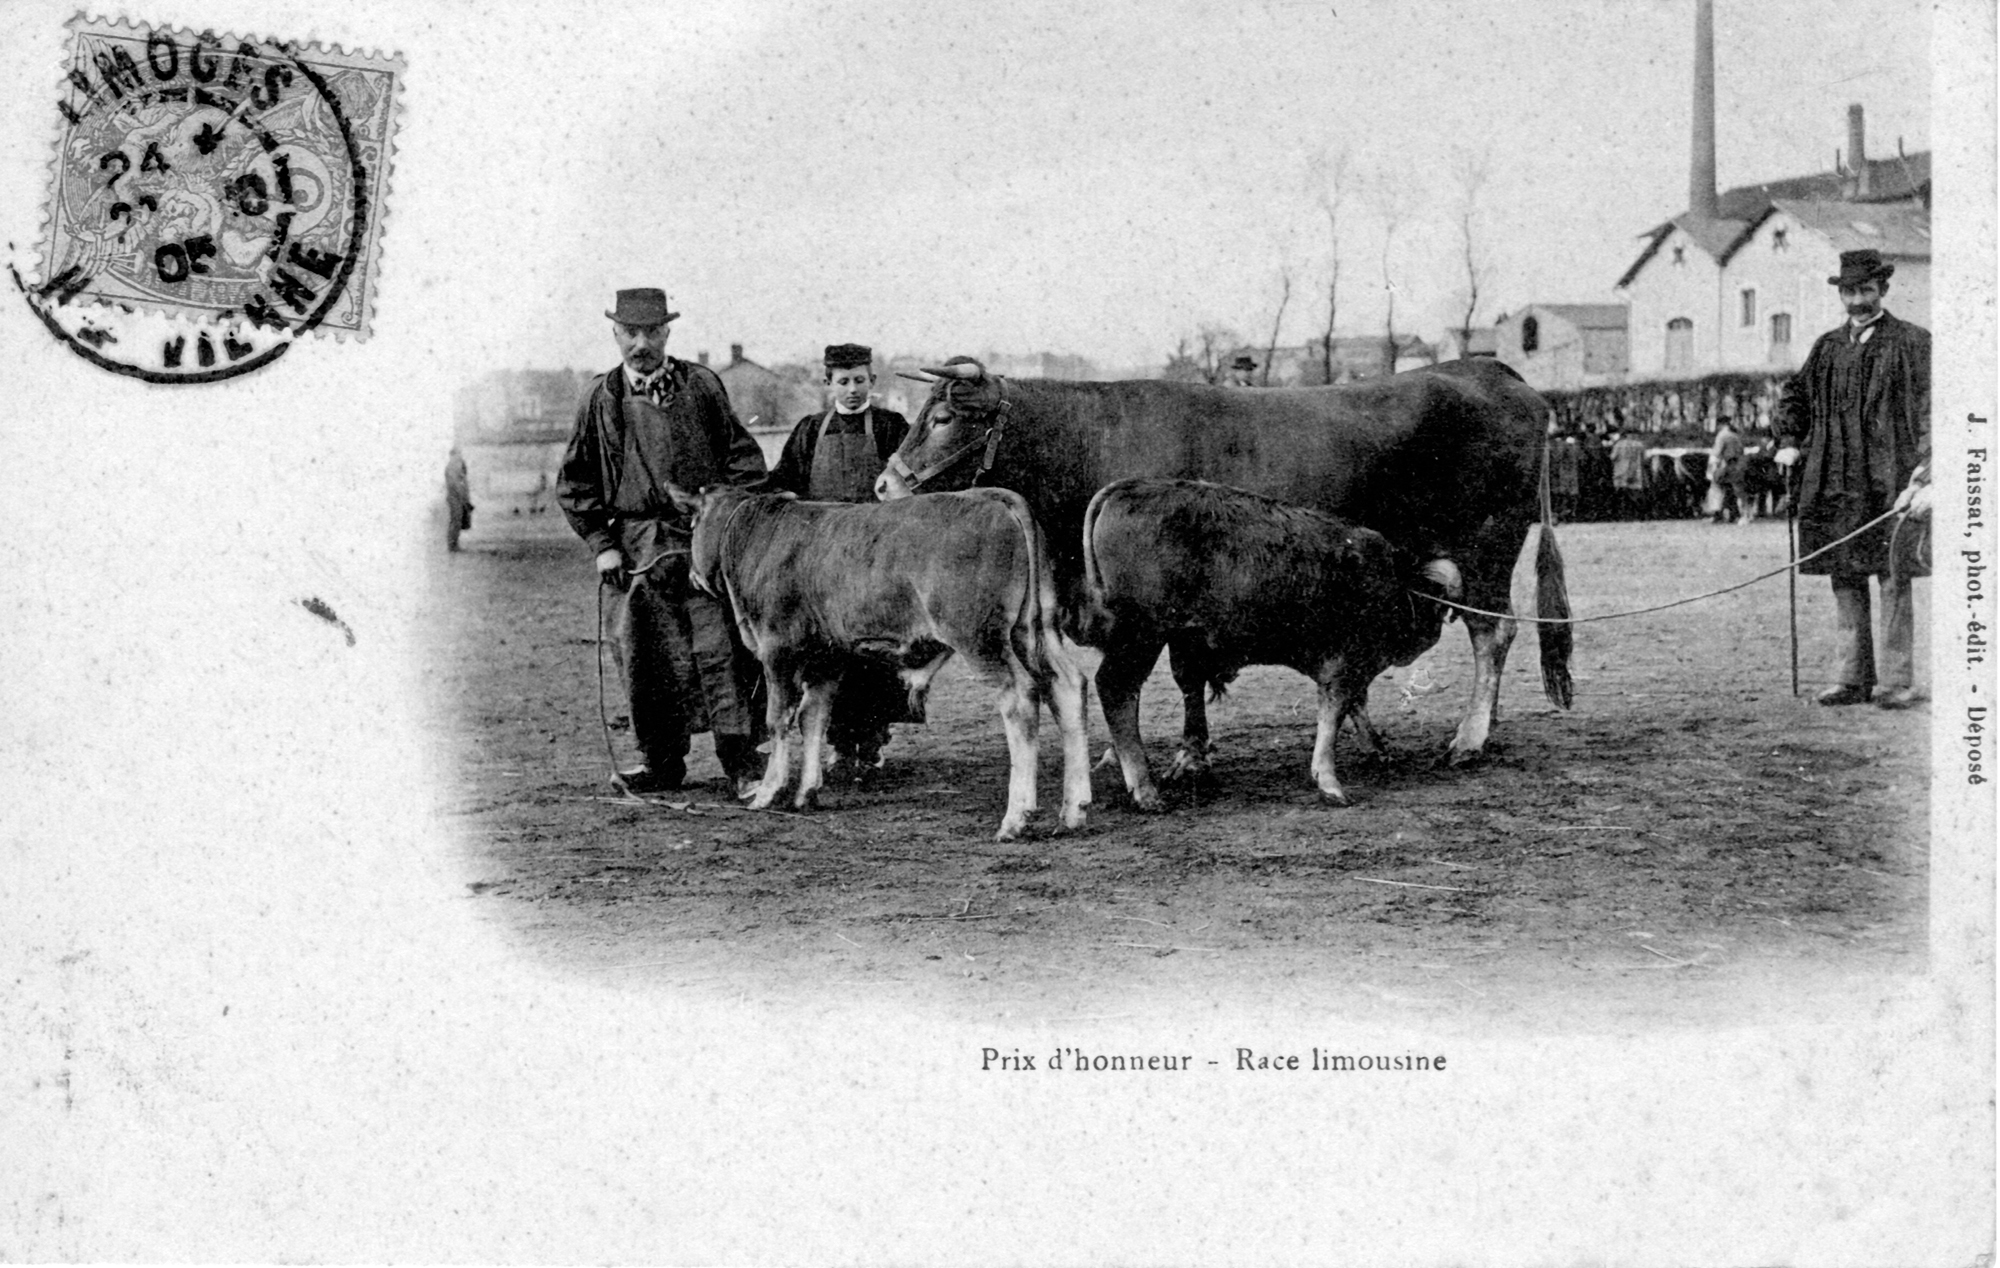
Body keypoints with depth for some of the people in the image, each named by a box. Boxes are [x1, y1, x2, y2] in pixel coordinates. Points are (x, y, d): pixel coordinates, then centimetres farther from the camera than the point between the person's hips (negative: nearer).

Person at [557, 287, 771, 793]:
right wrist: (601, 543, 3)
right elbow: (573, 484, 12)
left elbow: (744, 457, 9)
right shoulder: (600, 399, 9)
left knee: (719, 650, -8)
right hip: (639, 548, 1)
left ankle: (741, 757, -6)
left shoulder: (701, 385, 7)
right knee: (650, 657, 1)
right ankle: (663, 762, 11)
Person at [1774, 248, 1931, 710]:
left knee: (1893, 581, -4)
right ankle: (1851, 678, 12)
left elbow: (1929, 409, -5)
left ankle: (1896, 681, 0)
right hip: (1835, 483, 5)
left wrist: (1924, 466, -15)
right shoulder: (1827, 347, 15)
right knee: (1845, 580, 6)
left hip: (1889, 479, -5)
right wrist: (1789, 442, 13)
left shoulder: (1912, 342, 1)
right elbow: (1794, 395, 27)